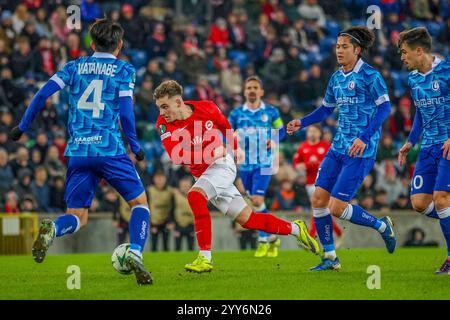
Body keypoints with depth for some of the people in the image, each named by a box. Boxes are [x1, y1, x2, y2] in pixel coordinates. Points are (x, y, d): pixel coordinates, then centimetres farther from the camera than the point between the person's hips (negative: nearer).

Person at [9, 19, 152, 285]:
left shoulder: (75, 66, 14)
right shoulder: (124, 70, 4)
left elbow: (43, 94, 4)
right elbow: (125, 112, -5)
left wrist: (22, 127, 13)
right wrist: (135, 147, 7)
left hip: (77, 151, 3)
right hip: (110, 149, -3)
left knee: (78, 217, 9)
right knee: (139, 201, 13)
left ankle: (52, 230, -26)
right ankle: (135, 253, -12)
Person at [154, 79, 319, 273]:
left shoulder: (206, 109, -12)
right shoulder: (164, 124, -12)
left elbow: (225, 125, 11)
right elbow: (177, 156, -25)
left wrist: (235, 148, 23)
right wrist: (210, 153, -28)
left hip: (222, 165, -4)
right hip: (202, 173, 4)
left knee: (195, 196, -31)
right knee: (247, 219, 6)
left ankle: (205, 258, -30)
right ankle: (295, 229, 26)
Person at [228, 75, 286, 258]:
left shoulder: (271, 112, 1)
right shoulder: (236, 114, 4)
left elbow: (280, 130, 12)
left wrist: (274, 141, -8)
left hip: (264, 163, -3)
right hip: (245, 163, 3)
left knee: (257, 200, -16)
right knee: (256, 202, 9)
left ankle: (264, 240, -2)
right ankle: (272, 238, 24)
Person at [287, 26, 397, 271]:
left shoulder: (369, 75, -10)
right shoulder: (336, 78, 13)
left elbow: (384, 107, -16)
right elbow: (326, 109, 25)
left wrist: (364, 137, -25)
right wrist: (301, 123, 11)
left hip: (360, 151, -8)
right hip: (338, 147, 8)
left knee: (337, 207, -12)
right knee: (318, 199, 0)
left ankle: (382, 226, 12)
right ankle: (330, 258, 11)